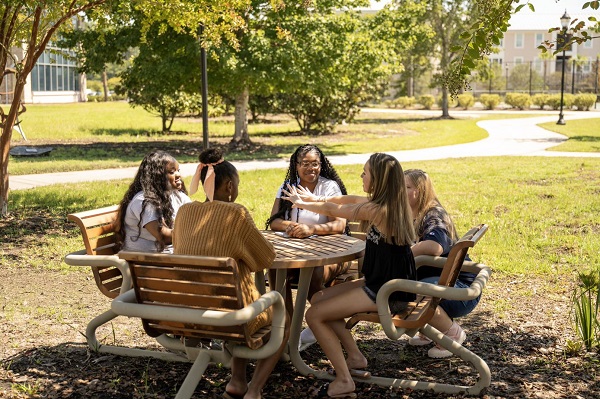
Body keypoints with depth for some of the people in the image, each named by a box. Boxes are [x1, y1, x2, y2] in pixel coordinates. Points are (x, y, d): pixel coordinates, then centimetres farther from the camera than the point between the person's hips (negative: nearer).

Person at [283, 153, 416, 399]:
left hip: (385, 294, -9)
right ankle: (355, 357, 17)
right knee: (319, 299, 15)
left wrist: (302, 203, 11)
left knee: (314, 315, -5)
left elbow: (332, 210, -5)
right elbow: (352, 200, 22)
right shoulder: (393, 204, 4)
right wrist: (317, 199, 25)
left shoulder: (376, 210, -20)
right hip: (389, 284, 9)